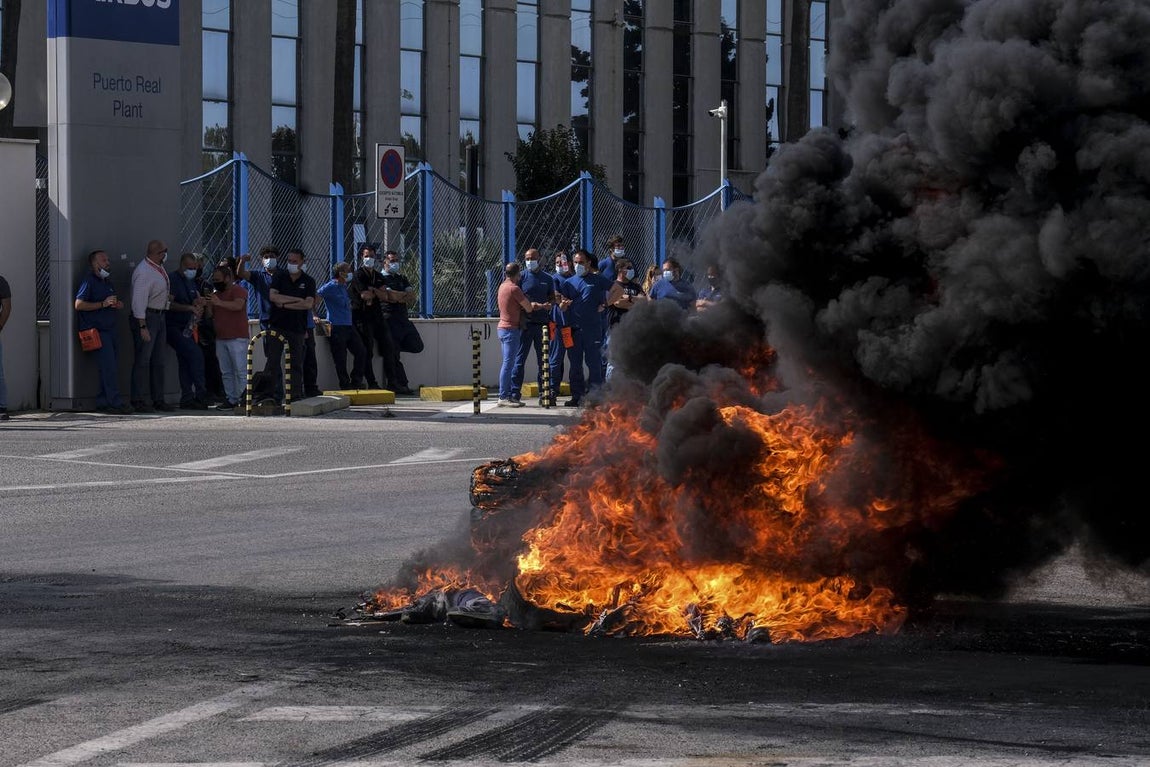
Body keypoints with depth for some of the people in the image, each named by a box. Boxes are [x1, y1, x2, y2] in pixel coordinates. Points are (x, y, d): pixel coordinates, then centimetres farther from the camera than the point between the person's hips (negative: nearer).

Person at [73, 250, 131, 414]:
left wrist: (118, 305, 13)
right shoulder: (89, 281, -6)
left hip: (110, 328, 9)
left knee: (112, 367, 5)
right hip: (96, 330, -9)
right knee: (108, 366, -14)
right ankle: (116, 401, -15)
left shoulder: (107, 282, 21)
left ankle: (103, 402, 9)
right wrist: (103, 304, -17)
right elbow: (79, 304, -15)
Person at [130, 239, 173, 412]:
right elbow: (138, 301, -23)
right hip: (145, 317, -10)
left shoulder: (159, 268, 10)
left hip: (160, 316, 10)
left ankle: (158, 400, 18)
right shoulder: (143, 272, -20)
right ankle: (138, 401, -5)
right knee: (142, 360, -7)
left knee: (158, 361, 12)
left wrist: (167, 296, 11)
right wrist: (142, 327, -25)